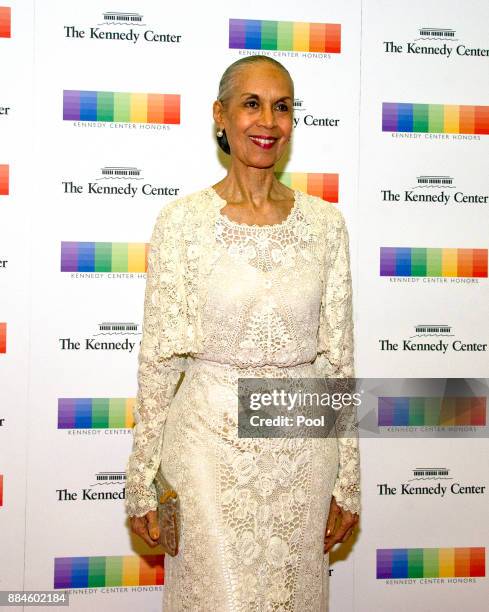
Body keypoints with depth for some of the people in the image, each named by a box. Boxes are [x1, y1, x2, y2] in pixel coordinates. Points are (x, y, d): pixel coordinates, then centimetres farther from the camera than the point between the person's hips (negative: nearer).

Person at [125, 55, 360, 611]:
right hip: (212, 445, -2)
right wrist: (140, 480, -3)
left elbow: (338, 357, 3)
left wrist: (348, 480, 4)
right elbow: (158, 359, -4)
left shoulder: (325, 222, 0)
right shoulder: (182, 220, -7)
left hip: (304, 448, 3)